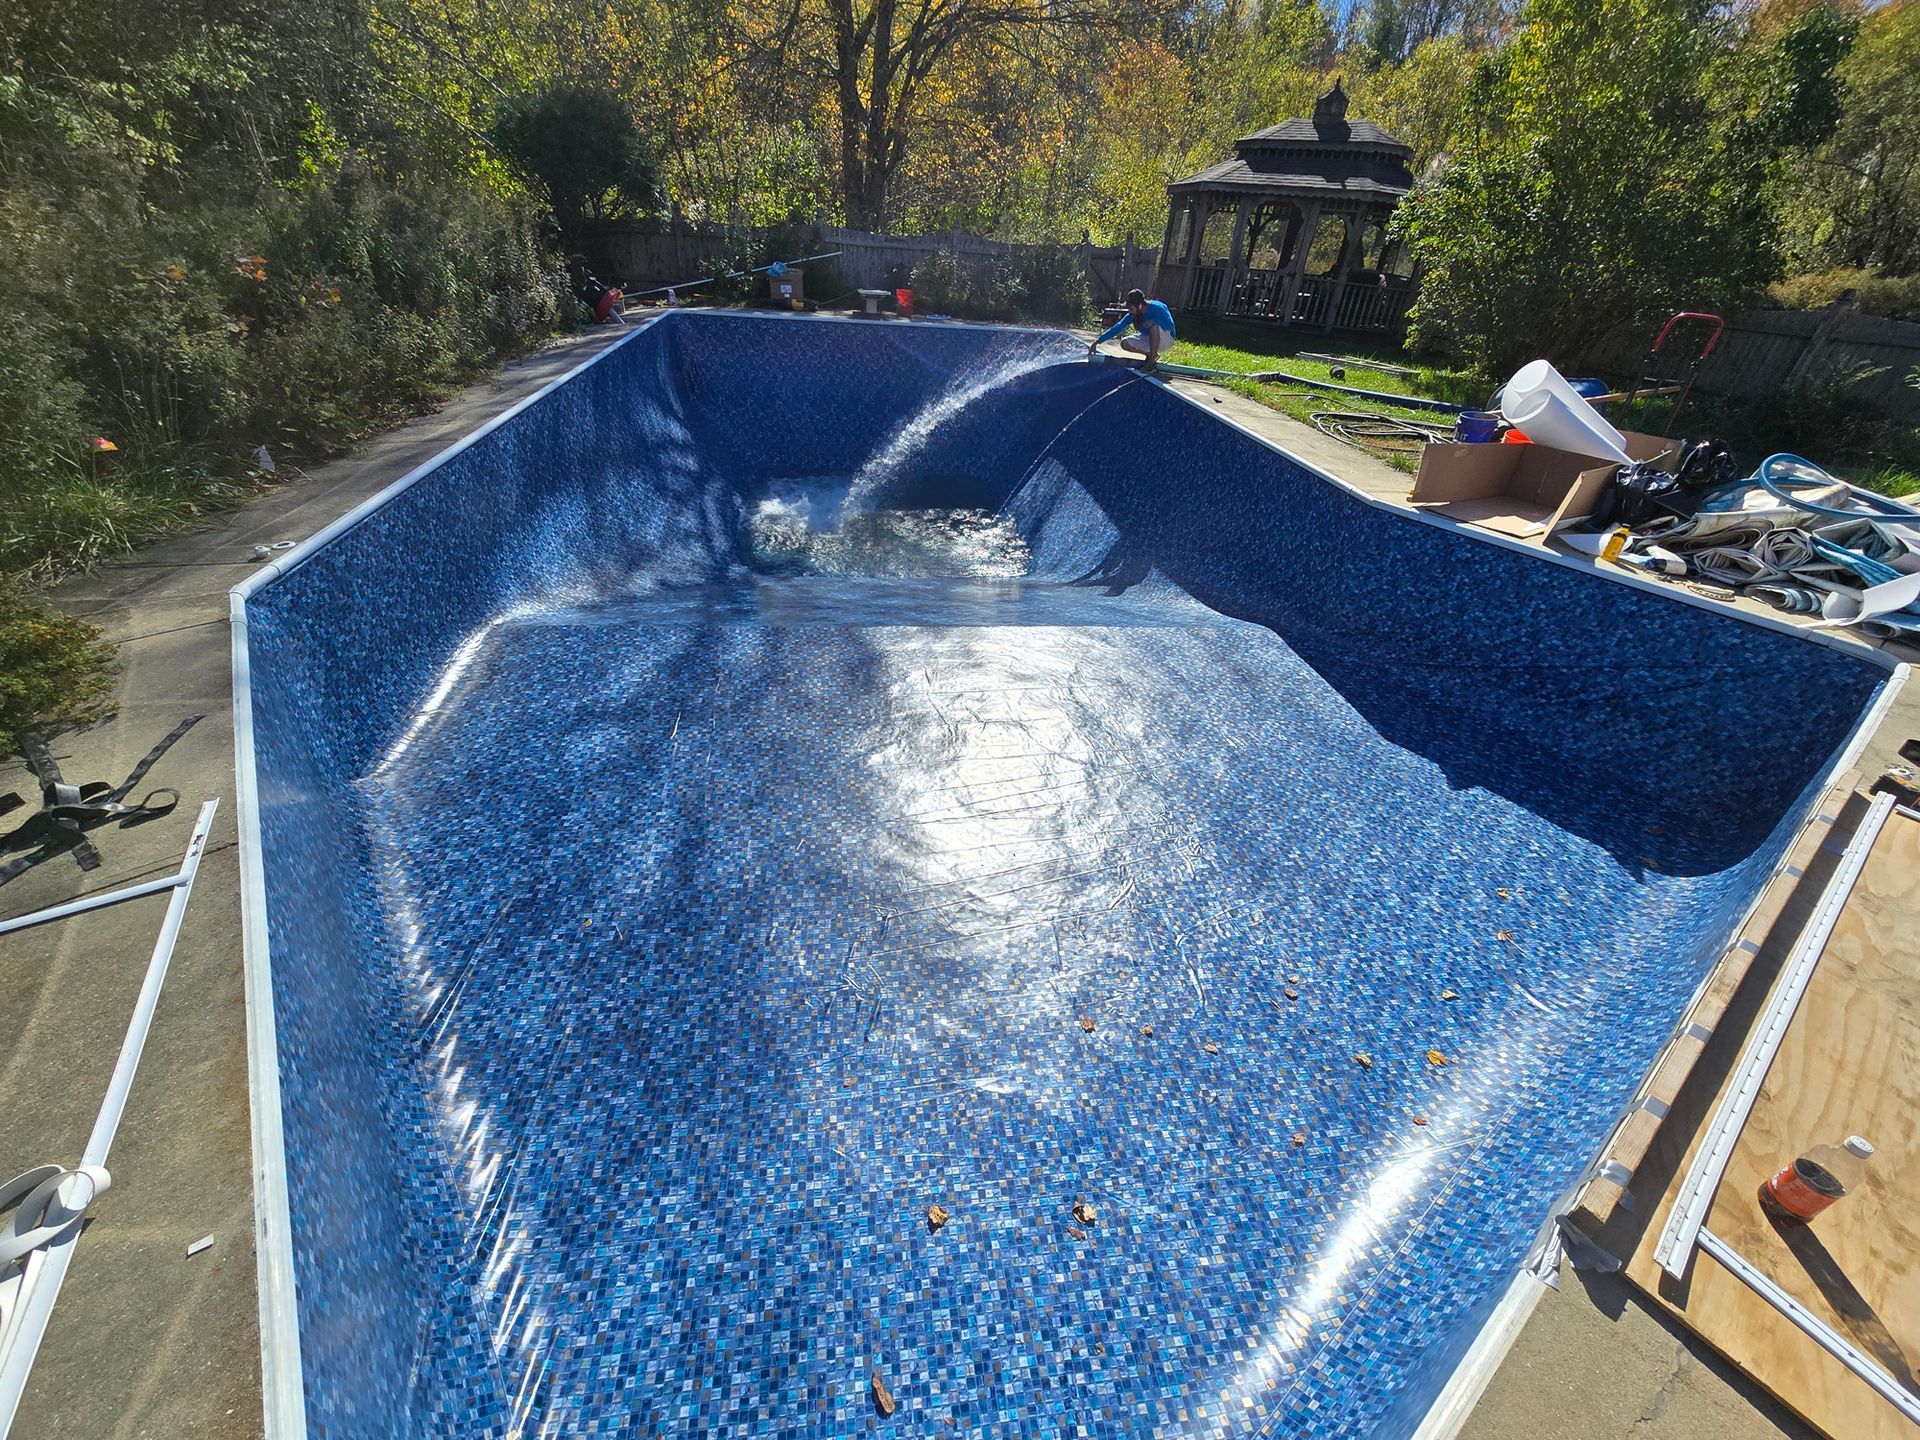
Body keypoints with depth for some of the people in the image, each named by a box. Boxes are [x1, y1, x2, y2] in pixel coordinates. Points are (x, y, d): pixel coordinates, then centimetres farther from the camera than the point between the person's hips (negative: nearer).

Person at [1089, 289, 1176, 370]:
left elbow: (1170, 326, -26)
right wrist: (1096, 342, -19)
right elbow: (1116, 328, -12)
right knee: (1124, 343, -13)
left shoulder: (1157, 308, -23)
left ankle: (1152, 359, -25)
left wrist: (1154, 321, -40)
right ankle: (1151, 355, 0)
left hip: (1166, 341, -6)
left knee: (1153, 324, -35)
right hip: (1149, 341, 6)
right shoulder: (1132, 315, -9)